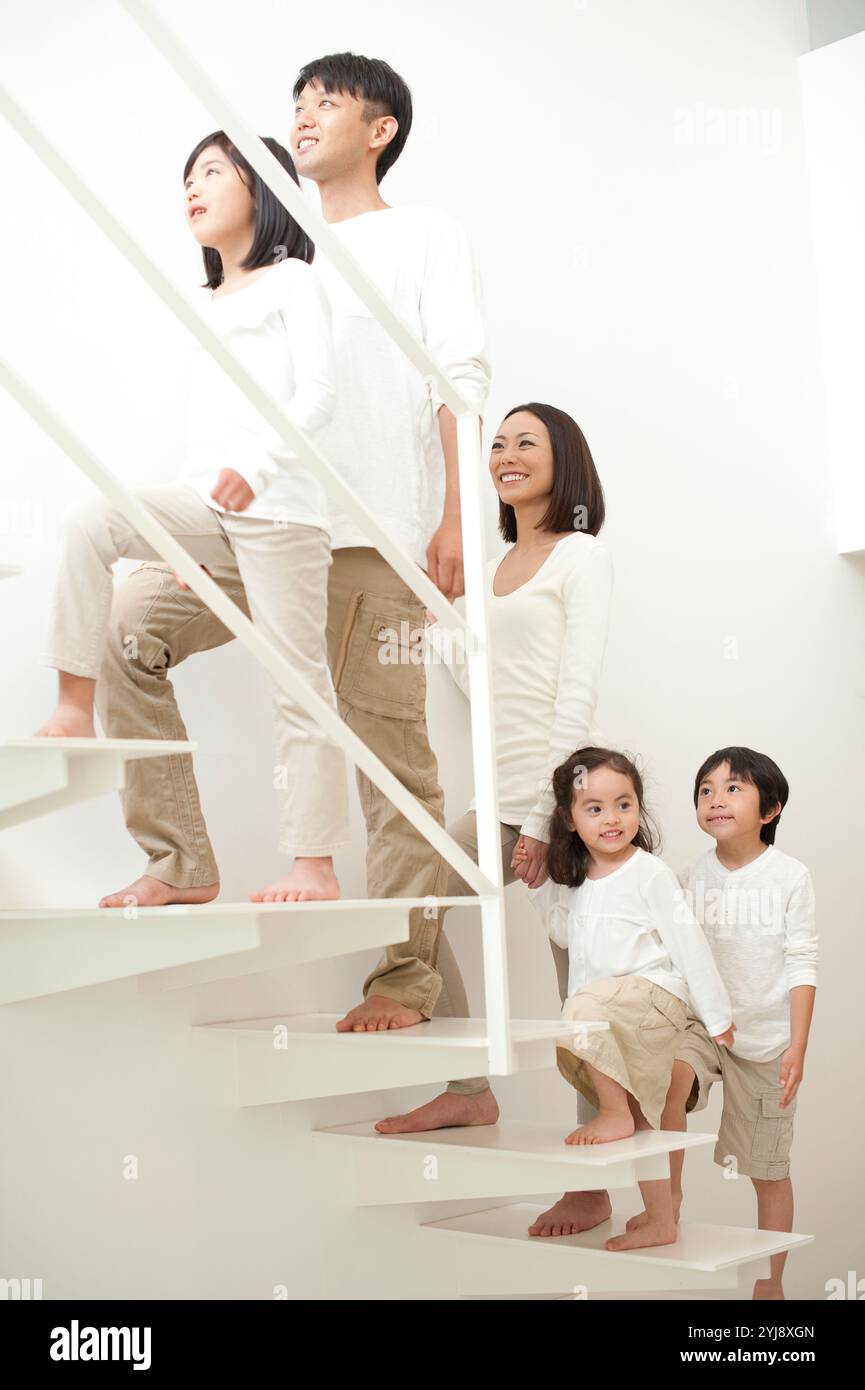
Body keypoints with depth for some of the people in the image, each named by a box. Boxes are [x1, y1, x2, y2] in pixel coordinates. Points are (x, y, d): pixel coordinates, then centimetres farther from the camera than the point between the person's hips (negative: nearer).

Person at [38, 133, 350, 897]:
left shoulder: (291, 280, 7)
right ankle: (75, 704, -20)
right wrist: (176, 536, 15)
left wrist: (256, 464, -24)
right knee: (92, 520, -21)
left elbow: (319, 392, -7)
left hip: (278, 504, -6)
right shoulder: (206, 307, 28)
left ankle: (316, 865, -4)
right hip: (207, 506, 6)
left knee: (298, 683, -7)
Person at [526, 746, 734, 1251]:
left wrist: (716, 1012, -8)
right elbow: (566, 933, 25)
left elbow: (687, 941, -8)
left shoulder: (649, 873, -8)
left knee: (585, 1009, -34)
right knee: (640, 1127, 10)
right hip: (616, 1019, 7)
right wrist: (540, 885, 14)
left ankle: (614, 1113, -19)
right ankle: (659, 1222, 18)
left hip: (652, 993, -7)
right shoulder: (577, 878, 13)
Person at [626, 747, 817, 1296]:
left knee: (770, 1170, 8)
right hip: (701, 1024, 2)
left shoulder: (791, 876, -6)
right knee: (666, 1075, -32)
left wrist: (797, 1046, -11)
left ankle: (770, 1284, 24)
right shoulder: (692, 878, 2)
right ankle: (668, 1195, -15)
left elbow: (802, 965, -6)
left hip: (766, 1038, -2)